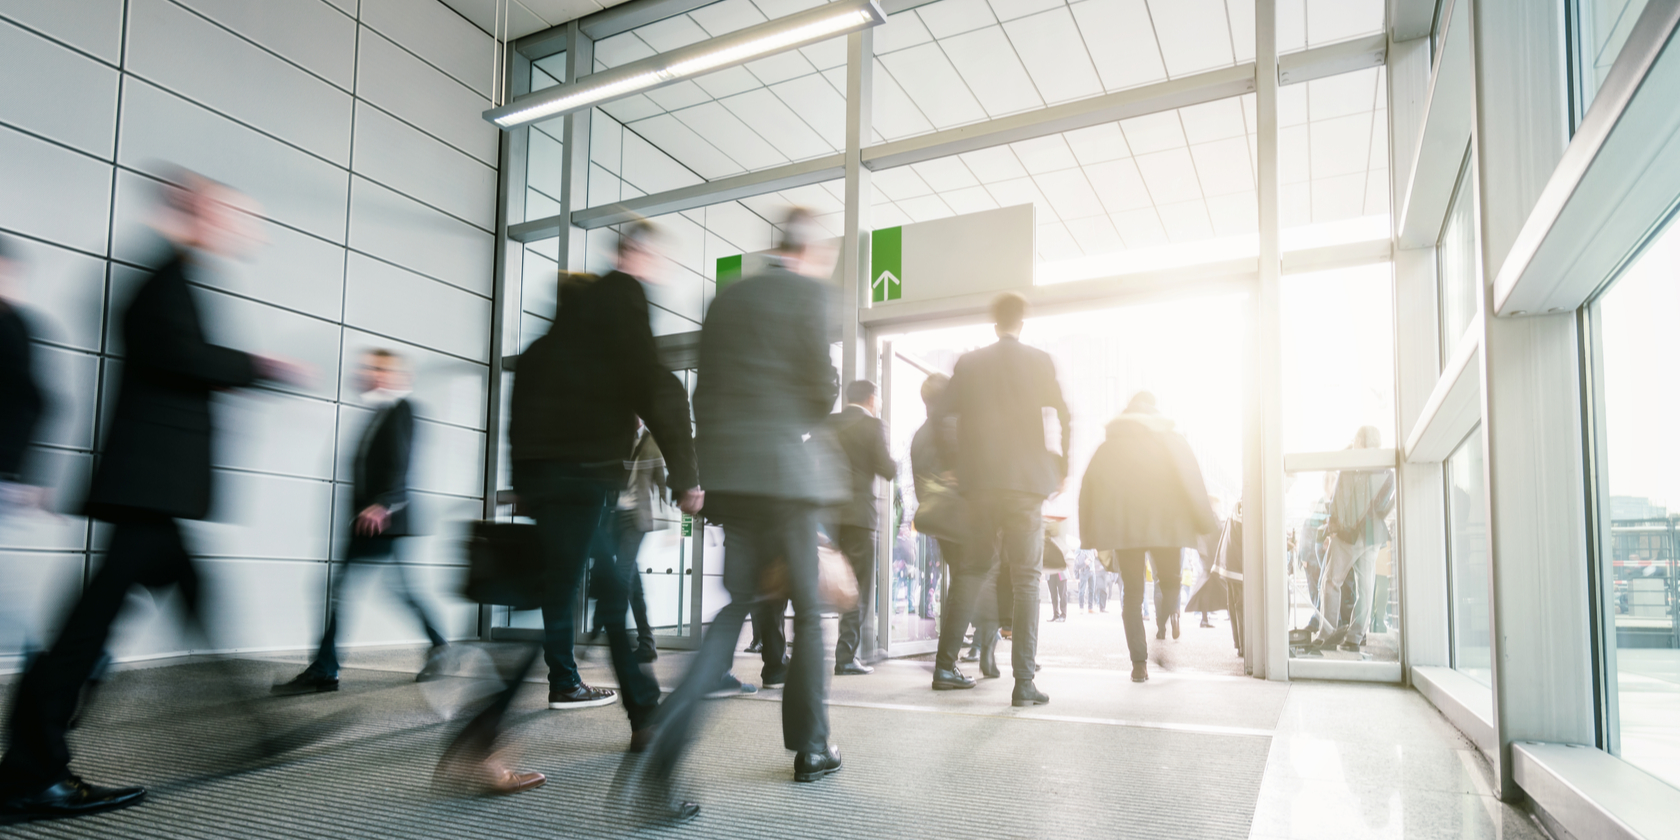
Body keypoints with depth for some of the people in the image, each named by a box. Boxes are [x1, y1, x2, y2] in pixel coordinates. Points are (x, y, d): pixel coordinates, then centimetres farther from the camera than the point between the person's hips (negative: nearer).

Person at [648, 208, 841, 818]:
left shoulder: (725, 298, 15)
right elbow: (821, 394, -7)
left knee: (736, 605, 8)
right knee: (807, 610, 9)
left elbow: (703, 391, 15)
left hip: (728, 473, 6)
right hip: (784, 468, -5)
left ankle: (667, 740, -10)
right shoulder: (806, 293, -3)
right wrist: (832, 385, 17)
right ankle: (810, 749, 19)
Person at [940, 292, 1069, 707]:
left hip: (979, 482, 2)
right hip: (1026, 482, -2)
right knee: (1025, 580, 0)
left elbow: (948, 420, 5)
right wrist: (1062, 469, 9)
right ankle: (1024, 681, -1)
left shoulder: (968, 364, 6)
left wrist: (961, 464, 17)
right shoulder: (1040, 362, 1)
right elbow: (1064, 418, -3)